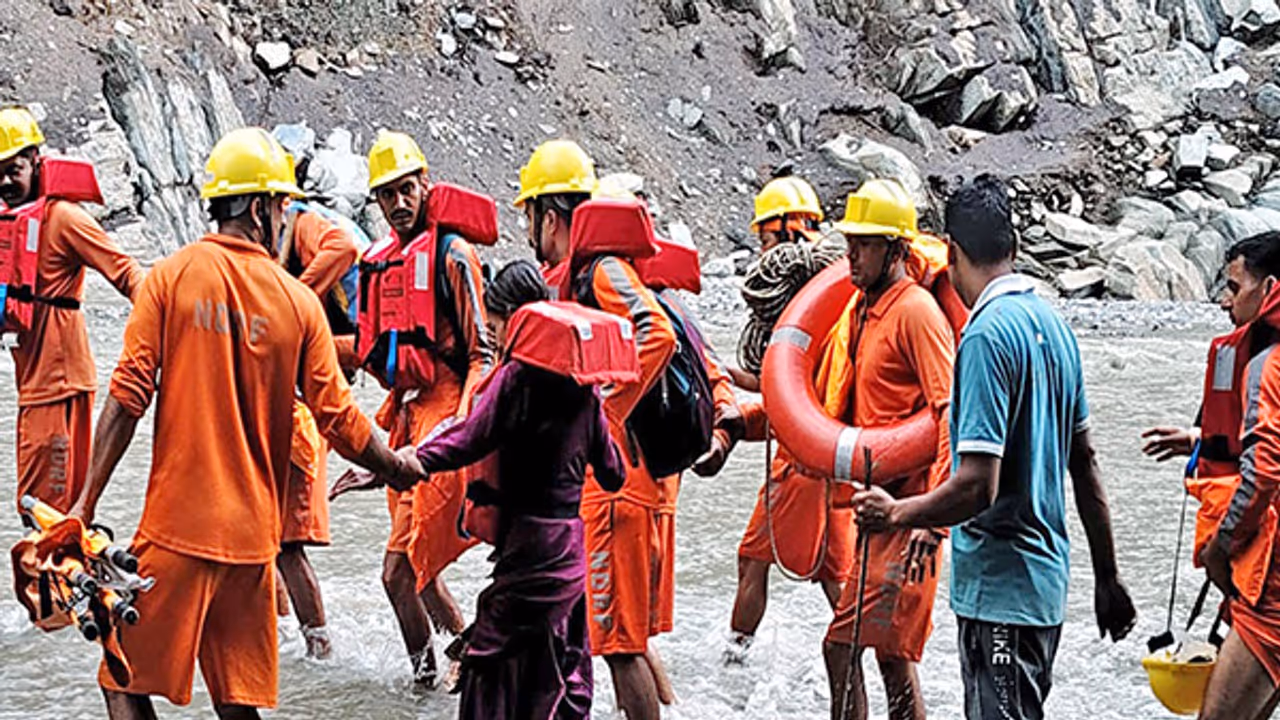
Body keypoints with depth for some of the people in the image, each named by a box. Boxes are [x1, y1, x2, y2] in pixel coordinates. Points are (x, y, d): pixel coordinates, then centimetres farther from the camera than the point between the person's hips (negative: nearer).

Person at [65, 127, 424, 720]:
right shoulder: (298, 301, 2)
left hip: (177, 525, -3)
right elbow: (338, 421, 3)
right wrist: (399, 467, 21)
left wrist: (88, 501, -5)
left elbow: (127, 399, -9)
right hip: (252, 532, 3)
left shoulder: (170, 277, -3)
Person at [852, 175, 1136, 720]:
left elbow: (977, 488, -23)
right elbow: (1085, 465, 13)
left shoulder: (987, 334, -19)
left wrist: (897, 514, -7)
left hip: (998, 588, -9)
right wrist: (1107, 579, 20)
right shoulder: (1053, 324, 8)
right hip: (1047, 578, 9)